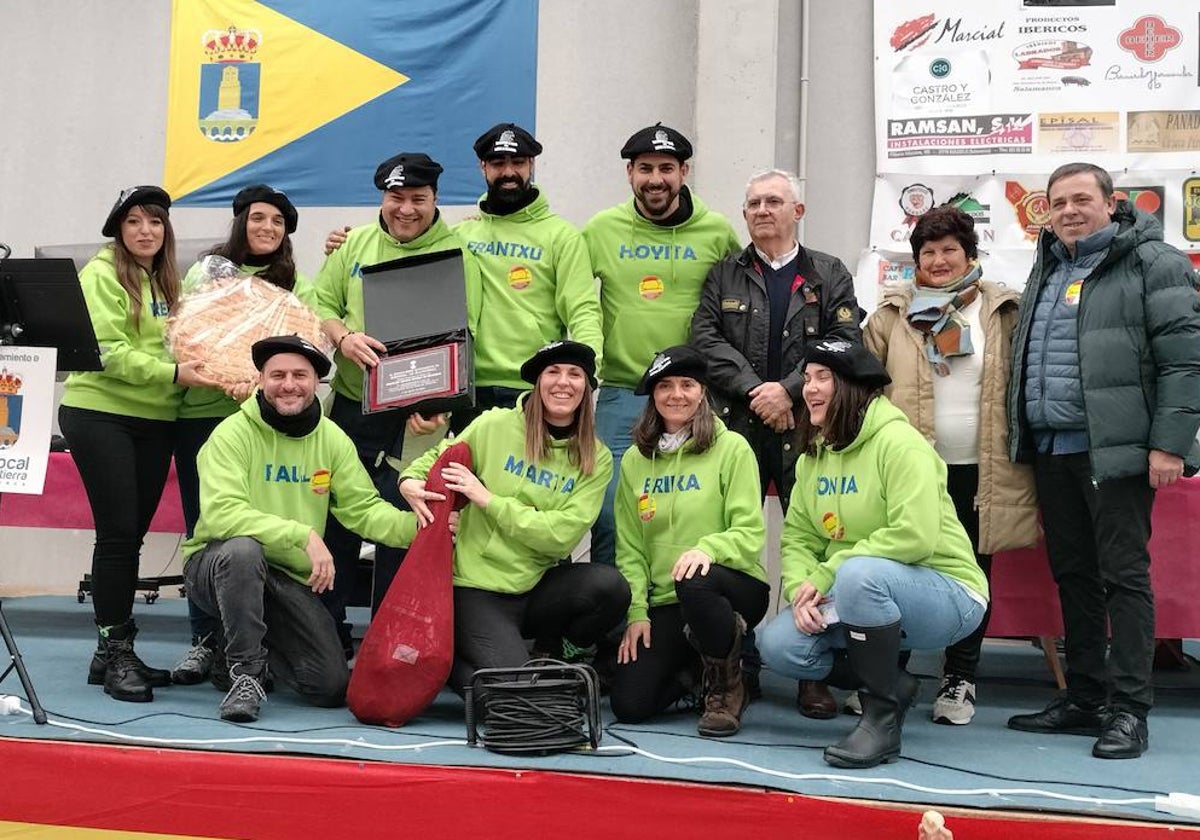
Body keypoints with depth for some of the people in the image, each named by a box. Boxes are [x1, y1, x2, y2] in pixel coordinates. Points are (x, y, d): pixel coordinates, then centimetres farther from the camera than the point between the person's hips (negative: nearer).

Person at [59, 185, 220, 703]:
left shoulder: (169, 282, 15)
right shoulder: (101, 275, -5)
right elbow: (108, 351, -15)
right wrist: (172, 374, -24)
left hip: (155, 419, 6)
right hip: (99, 413, -6)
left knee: (133, 534, 9)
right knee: (117, 533, -7)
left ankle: (116, 651, 17)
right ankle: (114, 652, 1)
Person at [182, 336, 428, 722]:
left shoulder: (332, 439, 0)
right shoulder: (234, 433, -15)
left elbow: (363, 508, -3)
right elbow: (221, 513, -28)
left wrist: (415, 525, -23)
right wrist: (304, 534, -35)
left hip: (291, 580, 4)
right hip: (216, 563, -4)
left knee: (332, 686, -7)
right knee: (243, 548, -40)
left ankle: (258, 651, 25)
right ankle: (245, 674, -22)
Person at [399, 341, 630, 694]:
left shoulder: (596, 459, 0)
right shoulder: (494, 425, -4)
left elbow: (562, 535, -11)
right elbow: (437, 458, 12)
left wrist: (487, 499, -16)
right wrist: (410, 481, -11)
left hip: (536, 586, 3)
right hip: (477, 588, -3)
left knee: (610, 586, -26)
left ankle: (547, 659, 4)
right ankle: (451, 660, 13)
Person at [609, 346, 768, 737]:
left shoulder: (732, 448, -3)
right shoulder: (634, 460, 9)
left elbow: (750, 534, -10)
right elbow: (630, 548, 8)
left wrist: (708, 548, -30)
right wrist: (636, 612, -4)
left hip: (737, 587, -3)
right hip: (663, 603, 4)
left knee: (694, 582, -40)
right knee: (629, 704, -14)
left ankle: (727, 687, -10)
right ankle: (691, 667, 21)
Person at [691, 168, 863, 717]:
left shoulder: (830, 275, 13)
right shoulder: (724, 276, 16)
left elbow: (844, 342, 0)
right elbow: (706, 339, 3)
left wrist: (787, 389, -11)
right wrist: (753, 390, -10)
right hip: (738, 425, 1)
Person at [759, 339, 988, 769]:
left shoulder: (898, 442, -16)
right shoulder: (812, 455, 8)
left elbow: (915, 537, -27)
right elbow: (796, 537, 5)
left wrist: (827, 574, -23)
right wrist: (801, 588, -17)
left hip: (947, 594, -7)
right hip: (852, 595, 7)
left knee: (859, 573, -38)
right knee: (778, 645, -15)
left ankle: (882, 719, -20)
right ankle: (891, 684, 8)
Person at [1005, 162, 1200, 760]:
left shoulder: (1151, 263, -3)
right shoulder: (1048, 269, 19)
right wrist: (1022, 439, 18)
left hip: (1115, 449, -7)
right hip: (1051, 449, 7)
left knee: (1123, 575, -4)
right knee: (1073, 575, 11)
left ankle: (1129, 709, 2)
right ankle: (1085, 698, 21)